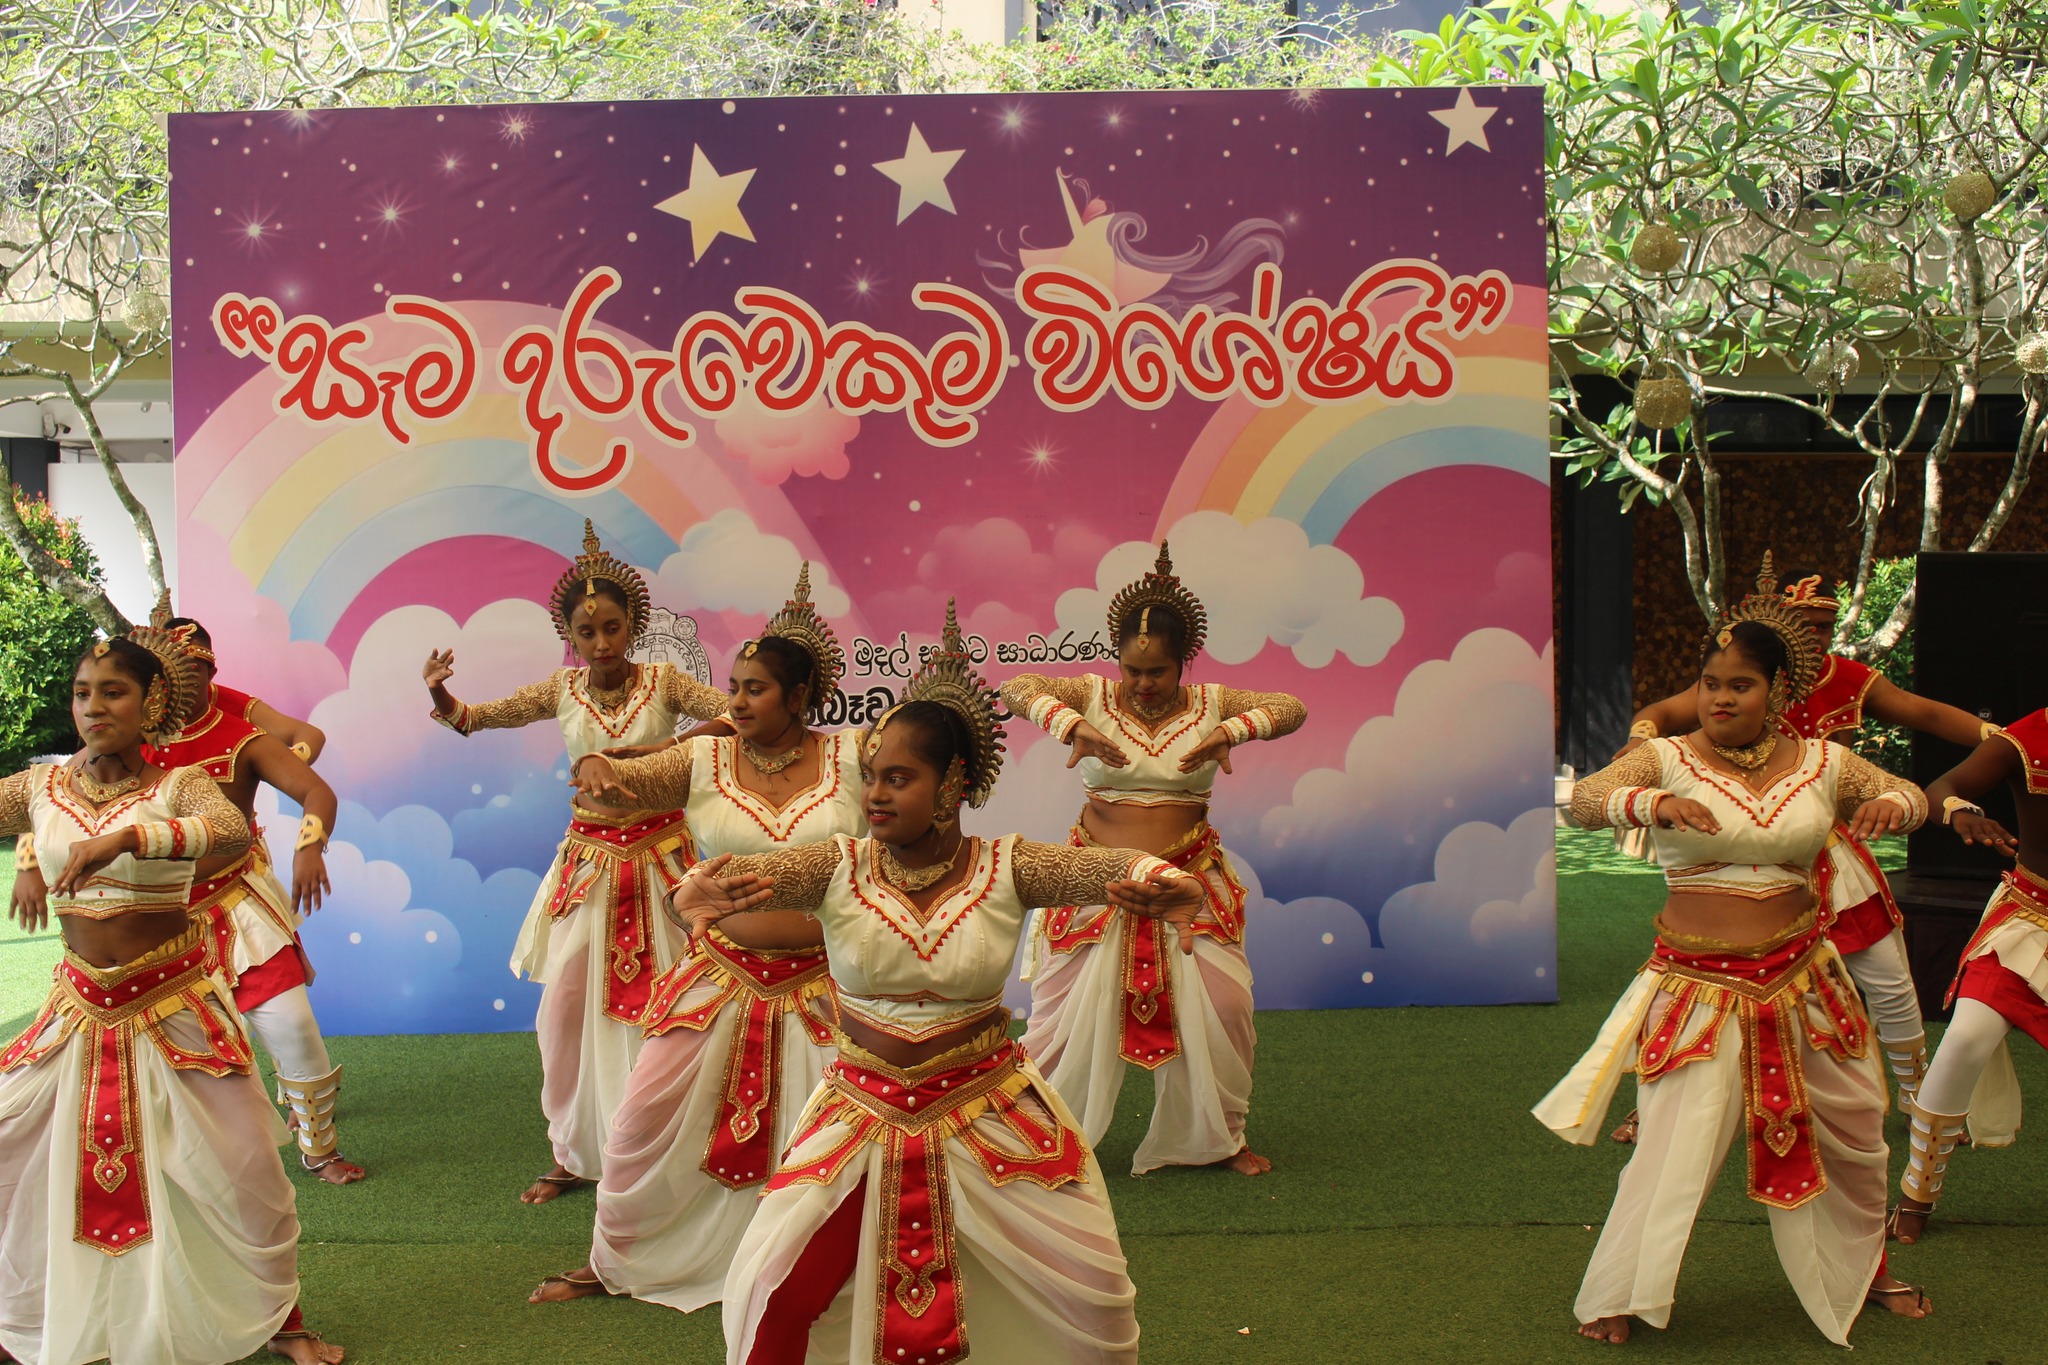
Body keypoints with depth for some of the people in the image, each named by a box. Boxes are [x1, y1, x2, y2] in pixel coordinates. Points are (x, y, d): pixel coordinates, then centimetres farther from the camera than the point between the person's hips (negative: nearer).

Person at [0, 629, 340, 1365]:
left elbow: (232, 830, -31)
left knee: (243, 1167, -1)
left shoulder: (177, 785, -10)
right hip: (78, 1010, 3)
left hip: (174, 1007, -3)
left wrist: (126, 837, -43)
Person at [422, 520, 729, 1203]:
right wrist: (438, 693, -15)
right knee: (564, 1007, 3)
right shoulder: (562, 691, 1)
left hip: (658, 855, -2)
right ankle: (572, 1155, 19)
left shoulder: (663, 681, -5)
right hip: (589, 859, 2)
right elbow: (474, 717, 6)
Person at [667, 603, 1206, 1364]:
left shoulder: (1005, 868, -10)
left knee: (1088, 1287, 1)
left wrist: (1161, 881, -48)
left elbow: (1107, 867, -24)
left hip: (989, 1112, 0)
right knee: (769, 1288, -4)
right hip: (863, 1113, 0)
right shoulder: (839, 868, -9)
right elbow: (757, 874, -27)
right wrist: (701, 892, -52)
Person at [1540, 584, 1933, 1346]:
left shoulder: (1821, 763, 4)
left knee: (1854, 1134, 17)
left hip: (1798, 978, 4)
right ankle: (1609, 1299, 7)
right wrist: (1654, 802, -42)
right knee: (1677, 1146, -10)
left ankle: (1864, 1274, 44)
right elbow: (1583, 802, -20)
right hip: (1700, 988, -4)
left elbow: (1913, 798, 10)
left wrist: (1890, 805, -16)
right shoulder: (1670, 759, -7)